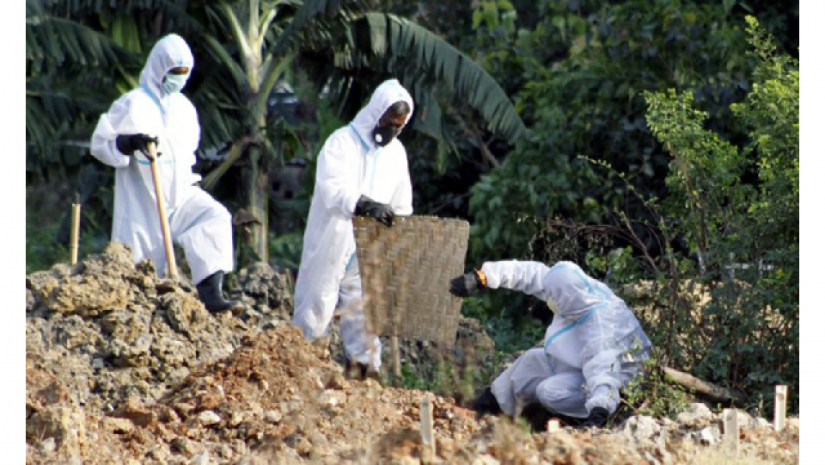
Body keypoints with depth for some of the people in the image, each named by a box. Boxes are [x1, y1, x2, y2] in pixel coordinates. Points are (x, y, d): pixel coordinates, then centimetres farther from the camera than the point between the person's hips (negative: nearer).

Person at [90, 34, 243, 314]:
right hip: (142, 200, -5)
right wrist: (131, 142, -27)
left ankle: (211, 293, -29)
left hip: (181, 195, 5)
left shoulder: (184, 107, 12)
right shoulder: (132, 105, -8)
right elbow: (100, 144, -10)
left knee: (215, 218, -21)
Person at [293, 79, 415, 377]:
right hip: (332, 245, -5)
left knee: (364, 309, 2)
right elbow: (331, 187, -26)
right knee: (317, 307, -1)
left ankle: (364, 369, 5)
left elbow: (402, 206, 18)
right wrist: (364, 204, -41)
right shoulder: (342, 143, -9)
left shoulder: (396, 152, 11)